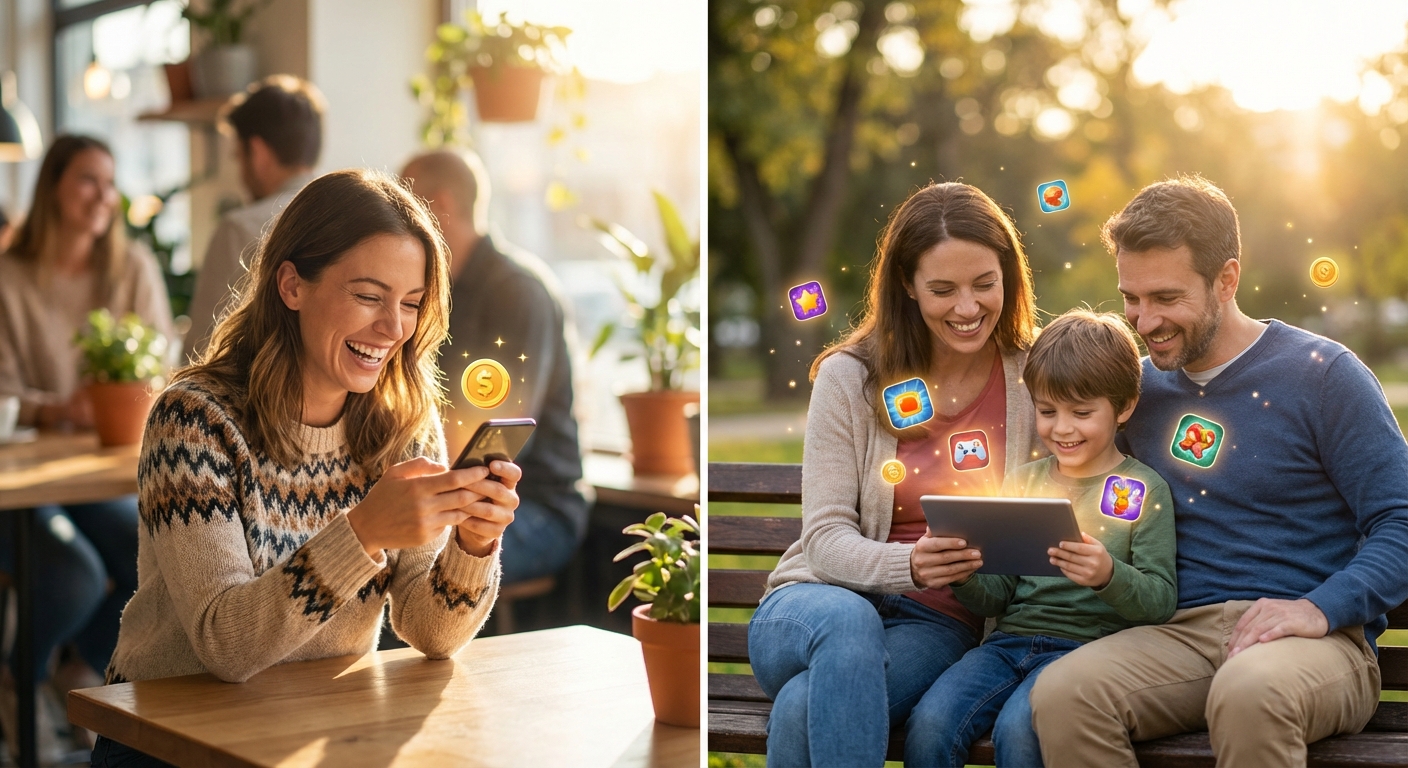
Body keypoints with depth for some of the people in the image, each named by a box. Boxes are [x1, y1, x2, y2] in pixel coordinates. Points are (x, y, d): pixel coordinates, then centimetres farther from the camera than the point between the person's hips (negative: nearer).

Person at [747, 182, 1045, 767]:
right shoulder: (850, 377, 1)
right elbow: (826, 537, -4)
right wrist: (907, 564, -26)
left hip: (941, 625, -1)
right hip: (825, 598, 1)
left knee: (805, 709, -33)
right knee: (847, 620, -38)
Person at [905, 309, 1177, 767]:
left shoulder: (1144, 491, 4)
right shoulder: (1021, 483, 16)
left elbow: (1160, 601, -4)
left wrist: (1109, 576, -24)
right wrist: (966, 577, -7)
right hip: (1010, 639, 4)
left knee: (1017, 728, -31)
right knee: (929, 722, -22)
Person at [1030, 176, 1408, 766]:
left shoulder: (1321, 375, 1)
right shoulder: (1140, 384, 16)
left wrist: (1320, 608, -18)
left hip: (1314, 642, -4)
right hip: (1180, 636, 4)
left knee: (1250, 690, -40)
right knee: (1061, 693, -27)